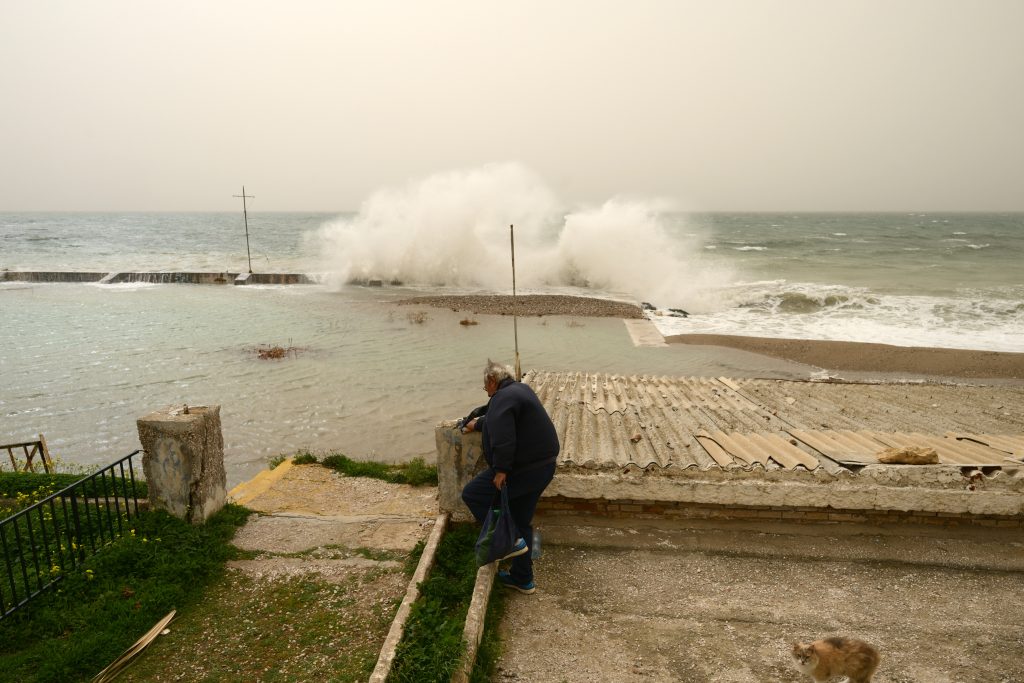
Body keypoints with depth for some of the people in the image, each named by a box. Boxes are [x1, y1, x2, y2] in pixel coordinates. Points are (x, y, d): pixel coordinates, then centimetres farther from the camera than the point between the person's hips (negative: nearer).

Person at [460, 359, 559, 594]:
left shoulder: (504, 397, -18)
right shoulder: (519, 389, 15)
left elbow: (503, 438, -29)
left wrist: (501, 470, -23)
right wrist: (477, 424, 43)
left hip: (523, 469, -10)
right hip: (543, 465, 10)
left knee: (472, 495, 1)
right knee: (522, 520, 19)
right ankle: (522, 579, 29)